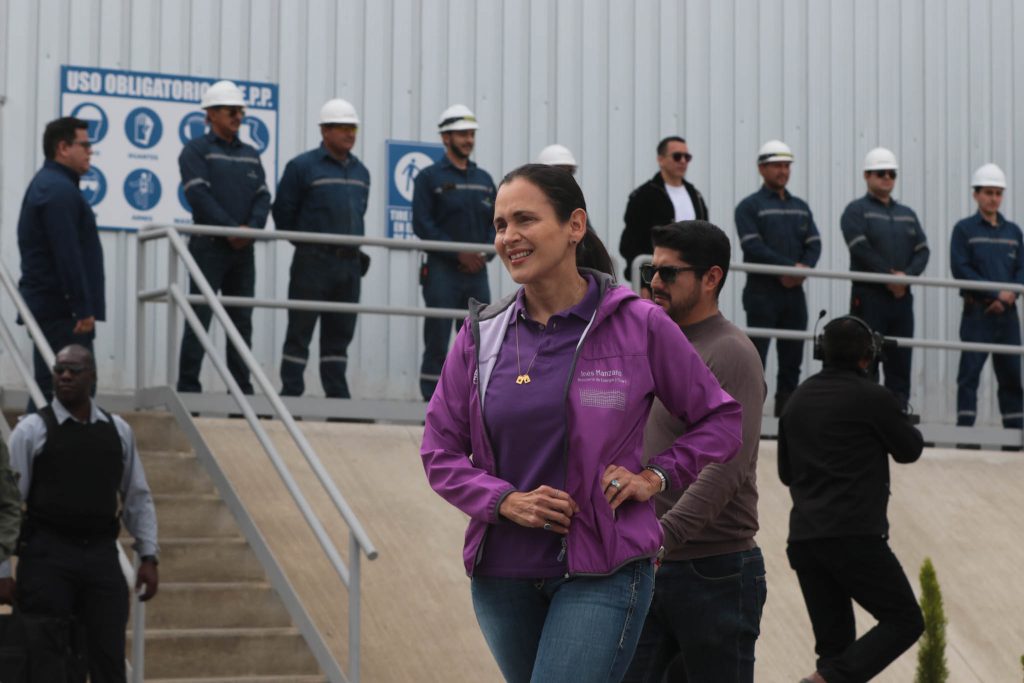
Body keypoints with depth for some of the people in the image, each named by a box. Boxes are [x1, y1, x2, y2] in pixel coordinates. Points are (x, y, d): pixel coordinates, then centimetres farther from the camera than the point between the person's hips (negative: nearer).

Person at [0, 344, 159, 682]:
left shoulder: (118, 431, 10)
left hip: (102, 556, 3)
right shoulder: (32, 430, -2)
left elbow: (138, 498, 14)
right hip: (48, 556, -3)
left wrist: (148, 556, 6)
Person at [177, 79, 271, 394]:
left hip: (243, 249, 6)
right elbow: (199, 194, -13)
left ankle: (242, 388, 11)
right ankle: (188, 387, -6)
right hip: (209, 246, -6)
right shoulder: (197, 150, -1)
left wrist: (251, 228, -10)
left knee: (242, 320, 7)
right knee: (200, 317, -7)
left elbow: (263, 196, 9)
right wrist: (231, 228, -18)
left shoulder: (250, 155, 17)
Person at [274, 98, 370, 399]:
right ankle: (291, 393, -1)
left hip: (350, 262, 6)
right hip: (313, 262, -6)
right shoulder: (302, 166, -5)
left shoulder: (360, 172, 14)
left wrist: (357, 249, 14)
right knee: (300, 330, -3)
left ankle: (337, 394, 14)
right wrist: (306, 244, 2)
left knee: (340, 332, 9)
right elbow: (282, 212, -2)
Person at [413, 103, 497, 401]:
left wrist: (485, 253, -5)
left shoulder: (484, 179, 16)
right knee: (437, 346, -4)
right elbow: (422, 224, -8)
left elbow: (497, 222, 15)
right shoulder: (430, 178, 1)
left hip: (477, 273, 5)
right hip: (442, 272, -5)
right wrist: (459, 253, -15)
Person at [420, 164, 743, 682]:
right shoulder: (482, 334, 4)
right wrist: (505, 501, -9)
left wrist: (655, 476, -7)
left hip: (601, 574, -4)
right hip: (502, 574, 5)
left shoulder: (639, 326, -4)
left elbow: (720, 421, 6)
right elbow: (439, 451, 7)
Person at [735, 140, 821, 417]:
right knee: (755, 358, -7)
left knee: (792, 360, 8)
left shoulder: (801, 207, 17)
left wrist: (803, 270, -12)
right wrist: (791, 266, -18)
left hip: (794, 292, 6)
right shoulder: (750, 207, -1)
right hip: (762, 292, -6)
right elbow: (753, 248, -13)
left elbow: (814, 244, 8)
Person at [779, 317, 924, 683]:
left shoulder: (798, 399, 13)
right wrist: (895, 418, 26)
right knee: (904, 622, 2)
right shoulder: (873, 398, -6)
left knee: (835, 643, 10)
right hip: (854, 536, -7)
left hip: (802, 538, 7)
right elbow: (910, 450, 9)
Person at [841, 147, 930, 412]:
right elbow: (861, 249, -12)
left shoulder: (907, 214, 18)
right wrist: (890, 276, -16)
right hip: (869, 295, -5)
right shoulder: (856, 210, 1)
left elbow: (922, 250, 9)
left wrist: (906, 275, -10)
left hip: (902, 296, 5)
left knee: (900, 360, 5)